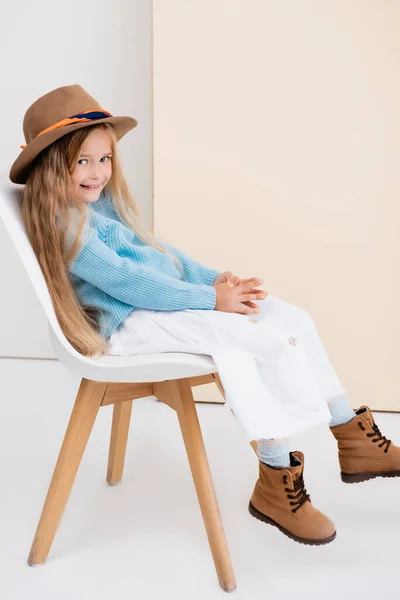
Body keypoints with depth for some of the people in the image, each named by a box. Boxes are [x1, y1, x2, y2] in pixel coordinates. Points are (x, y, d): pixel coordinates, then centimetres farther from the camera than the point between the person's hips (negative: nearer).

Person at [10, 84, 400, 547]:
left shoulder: (104, 202, 16)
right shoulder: (60, 222, -14)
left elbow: (156, 249, 17)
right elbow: (126, 282, -21)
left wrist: (214, 279, 2)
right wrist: (210, 299, -21)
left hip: (162, 301, 9)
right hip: (130, 324, -9)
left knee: (294, 318, -3)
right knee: (273, 341, -23)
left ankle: (354, 437, 5)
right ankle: (278, 480, -12)